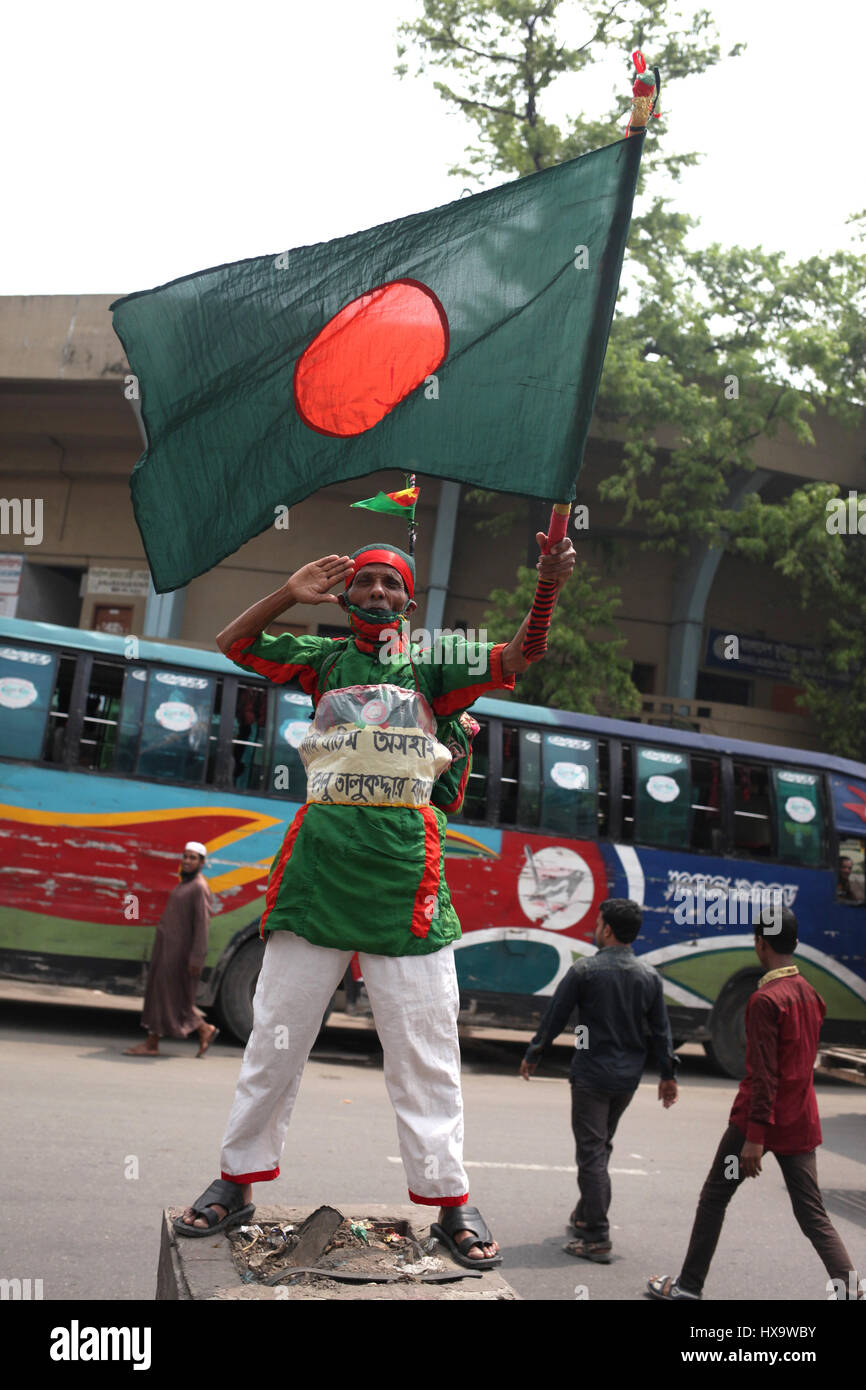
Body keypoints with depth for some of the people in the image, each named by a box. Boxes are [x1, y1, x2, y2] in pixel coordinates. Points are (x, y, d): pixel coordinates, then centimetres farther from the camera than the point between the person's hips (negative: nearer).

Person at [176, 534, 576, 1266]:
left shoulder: (433, 662, 11)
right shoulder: (325, 658, 16)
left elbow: (515, 658, 0)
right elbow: (234, 644, 16)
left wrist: (546, 589, -17)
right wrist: (290, 593, 3)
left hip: (405, 862, -1)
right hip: (319, 852, 2)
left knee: (424, 1041, 0)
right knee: (276, 1030, 8)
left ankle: (449, 1199, 10)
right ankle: (238, 1181, 20)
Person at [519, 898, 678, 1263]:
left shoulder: (585, 970, -13)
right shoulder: (649, 976, 1)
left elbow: (554, 1018, -7)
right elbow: (661, 1031, 6)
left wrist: (532, 1056, 6)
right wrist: (668, 1075, 16)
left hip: (591, 1075, -5)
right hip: (628, 1078, 6)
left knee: (592, 1153, -1)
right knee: (601, 1146, 22)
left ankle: (596, 1239, 0)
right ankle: (585, 1214, 35)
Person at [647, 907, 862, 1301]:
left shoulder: (765, 999, -17)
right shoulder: (811, 994, 8)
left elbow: (763, 1075, -21)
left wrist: (755, 1135, -20)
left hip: (759, 1119, -7)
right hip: (800, 1123, 7)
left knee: (714, 1197, 8)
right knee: (813, 1215, 9)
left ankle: (688, 1286, 17)